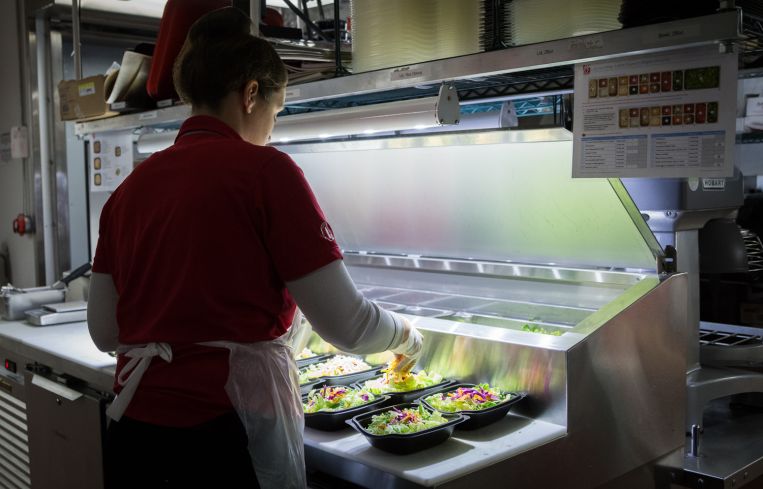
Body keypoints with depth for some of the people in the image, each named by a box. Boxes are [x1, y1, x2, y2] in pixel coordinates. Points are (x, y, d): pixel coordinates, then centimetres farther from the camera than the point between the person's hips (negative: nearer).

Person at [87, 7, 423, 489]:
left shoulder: (133, 185, 5)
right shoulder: (265, 170, -11)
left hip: (134, 434, 6)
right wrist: (406, 334, 8)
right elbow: (347, 325, -11)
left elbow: (104, 331, 9)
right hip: (225, 435, -5)